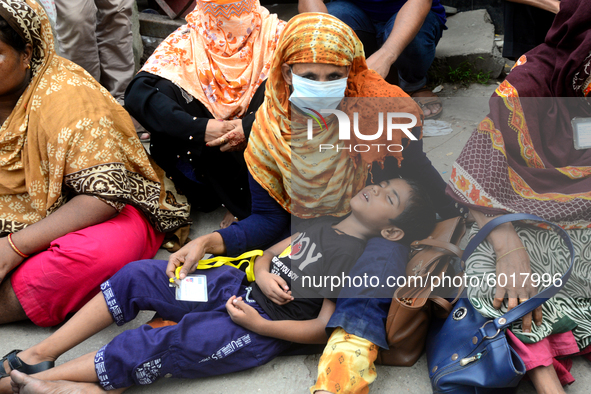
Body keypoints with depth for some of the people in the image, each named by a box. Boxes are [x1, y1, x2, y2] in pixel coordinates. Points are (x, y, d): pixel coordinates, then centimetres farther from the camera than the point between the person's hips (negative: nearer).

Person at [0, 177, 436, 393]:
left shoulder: (360, 260, -11)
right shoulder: (327, 224, 13)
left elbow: (323, 329, -14)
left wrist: (258, 323, -17)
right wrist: (263, 274, -6)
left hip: (261, 331, -8)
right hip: (236, 284, 8)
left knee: (152, 350, -22)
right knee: (138, 276, -5)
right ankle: (38, 353, -2)